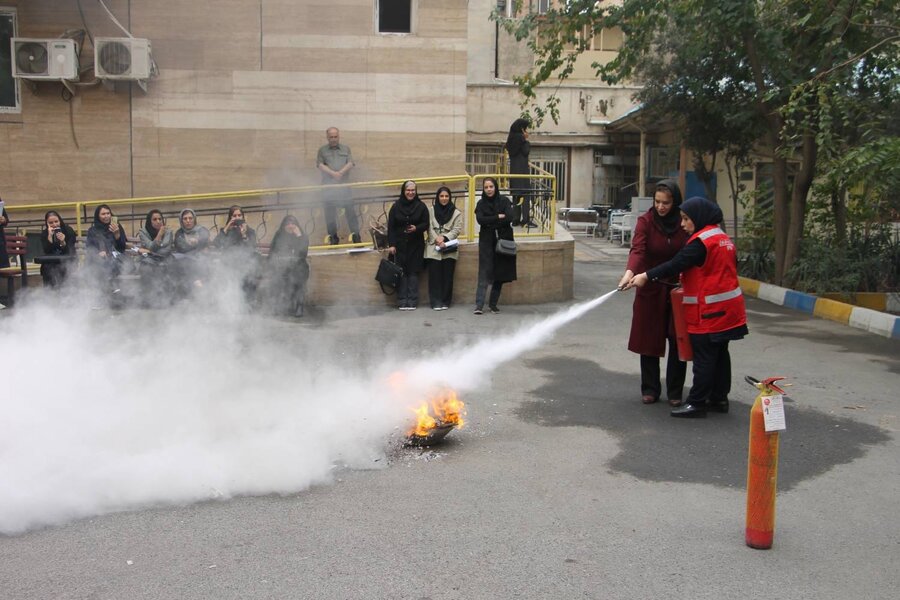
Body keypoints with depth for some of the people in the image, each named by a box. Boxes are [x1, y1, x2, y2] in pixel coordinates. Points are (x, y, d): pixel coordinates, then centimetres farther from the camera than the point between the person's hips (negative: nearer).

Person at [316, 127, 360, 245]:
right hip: (328, 184, 0)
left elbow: (350, 163, 5)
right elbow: (320, 165, 2)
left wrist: (341, 172, -12)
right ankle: (333, 236, 2)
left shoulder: (346, 148, 17)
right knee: (330, 209, -2)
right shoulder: (322, 150, 14)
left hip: (344, 183, 0)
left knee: (350, 207, -8)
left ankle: (355, 234, -8)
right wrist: (333, 173, -13)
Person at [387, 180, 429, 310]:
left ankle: (412, 301, 2)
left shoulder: (421, 206, 2)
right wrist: (391, 244, -5)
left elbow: (426, 224, 4)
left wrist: (416, 228, -17)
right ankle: (402, 301, 2)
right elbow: (391, 226, 2)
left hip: (416, 245, 0)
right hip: (400, 245, 0)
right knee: (401, 273, -2)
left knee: (413, 272, -2)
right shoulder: (396, 206, 3)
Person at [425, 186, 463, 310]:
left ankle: (445, 302, 8)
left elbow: (457, 229, -1)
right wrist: (437, 239, -13)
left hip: (449, 249, 0)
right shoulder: (431, 210, 8)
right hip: (434, 247, 0)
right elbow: (429, 227, 1)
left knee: (447, 276, 1)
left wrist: (444, 238, -14)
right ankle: (436, 302, 0)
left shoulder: (456, 212, 7)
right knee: (434, 276, -3)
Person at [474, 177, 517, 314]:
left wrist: (490, 222, -9)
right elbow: (480, 220, -10)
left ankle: (493, 304, 12)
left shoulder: (504, 201, 2)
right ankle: (479, 305, -11)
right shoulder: (481, 204, 6)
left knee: (500, 274, 3)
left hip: (503, 241, 1)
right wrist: (498, 217, -12)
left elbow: (509, 218, -11)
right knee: (484, 273, -8)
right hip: (486, 242, 0)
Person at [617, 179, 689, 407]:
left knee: (678, 342, 4)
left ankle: (675, 392, 16)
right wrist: (629, 272, -41)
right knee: (649, 340, 5)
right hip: (651, 288, -1)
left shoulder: (684, 222, -3)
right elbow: (637, 249, -23)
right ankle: (650, 390, 17)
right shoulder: (646, 221, -9)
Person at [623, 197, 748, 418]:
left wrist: (647, 276, -21)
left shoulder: (701, 240, -17)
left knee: (703, 357, -5)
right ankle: (719, 398, 22)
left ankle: (697, 402, -1)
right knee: (719, 353, 15)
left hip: (709, 311, -10)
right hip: (727, 308, 10)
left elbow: (676, 265, -22)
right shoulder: (724, 238, 14)